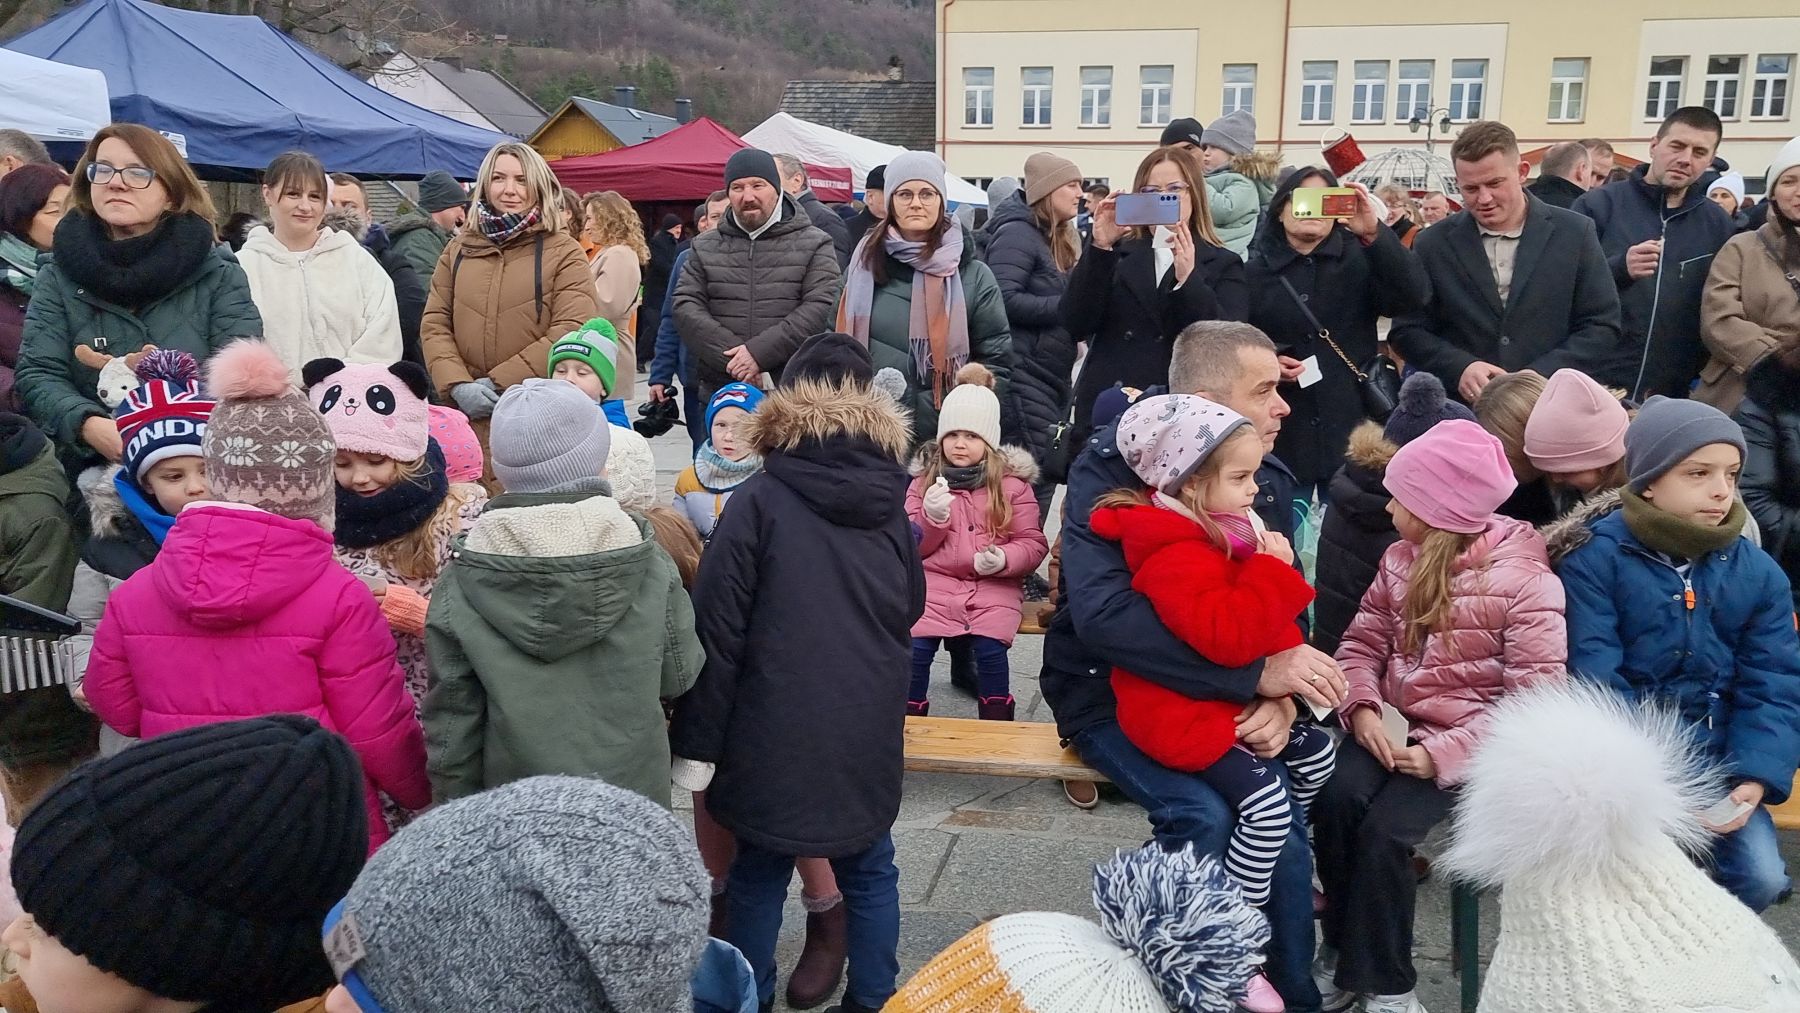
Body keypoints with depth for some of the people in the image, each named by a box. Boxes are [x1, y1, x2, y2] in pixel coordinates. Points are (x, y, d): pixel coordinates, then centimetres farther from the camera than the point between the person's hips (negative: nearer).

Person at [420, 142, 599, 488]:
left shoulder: (563, 252, 1)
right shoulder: (459, 248, 14)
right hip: (468, 416, 4)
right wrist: (458, 385, -7)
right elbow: (434, 324, 11)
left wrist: (499, 383, -12)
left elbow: (572, 332, -10)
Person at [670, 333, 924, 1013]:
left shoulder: (761, 500, -12)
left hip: (776, 730, -3)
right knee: (868, 874, 17)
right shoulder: (892, 503, 1)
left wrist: (697, 743, -5)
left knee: (761, 875, 14)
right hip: (869, 728, 3)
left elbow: (717, 632, -12)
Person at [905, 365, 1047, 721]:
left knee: (990, 649, -24)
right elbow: (911, 548, 7)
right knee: (914, 648, -21)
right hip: (935, 582, 1)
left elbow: (1033, 543, 3)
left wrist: (1004, 559, -18)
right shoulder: (924, 479, 9)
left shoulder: (1012, 483, 5)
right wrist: (931, 518, -14)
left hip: (994, 587, -1)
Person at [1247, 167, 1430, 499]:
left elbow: (1414, 296, -12)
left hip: (1352, 432, 0)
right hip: (1281, 435, 0)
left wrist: (1374, 233, -22)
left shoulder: (1360, 258, 5)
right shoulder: (1254, 269, 6)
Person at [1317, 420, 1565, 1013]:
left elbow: (1534, 700, -15)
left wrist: (1444, 753, -22)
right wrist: (1363, 708, -11)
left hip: (1468, 739, -5)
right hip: (1394, 722, 5)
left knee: (1384, 831, -25)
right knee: (1336, 801, -23)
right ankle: (1343, 951, -3)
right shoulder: (1401, 560, 7)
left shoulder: (1523, 580, -12)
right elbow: (1363, 641, 10)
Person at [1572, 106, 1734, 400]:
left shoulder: (1718, 225, 8)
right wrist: (1619, 267, -22)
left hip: (1672, 397, 3)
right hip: (1593, 385, -3)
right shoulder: (1599, 204, -1)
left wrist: (1704, 379, 3)